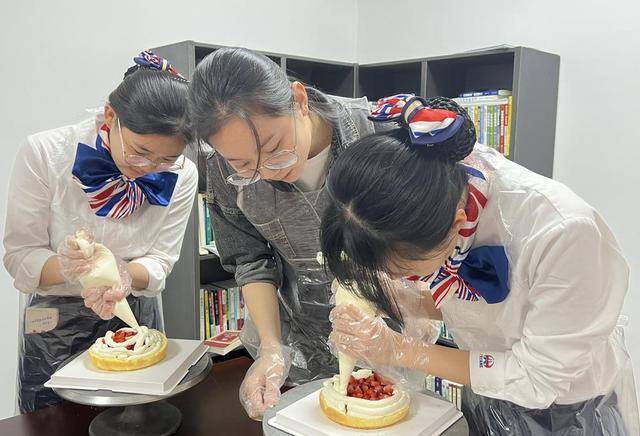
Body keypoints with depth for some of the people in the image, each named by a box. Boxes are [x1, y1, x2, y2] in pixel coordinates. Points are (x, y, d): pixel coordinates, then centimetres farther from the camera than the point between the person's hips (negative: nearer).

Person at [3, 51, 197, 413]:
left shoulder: (181, 176, -15)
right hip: (54, 321, -2)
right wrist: (66, 268, -38)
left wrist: (124, 275, -33)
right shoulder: (44, 153, -21)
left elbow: (160, 261, -11)